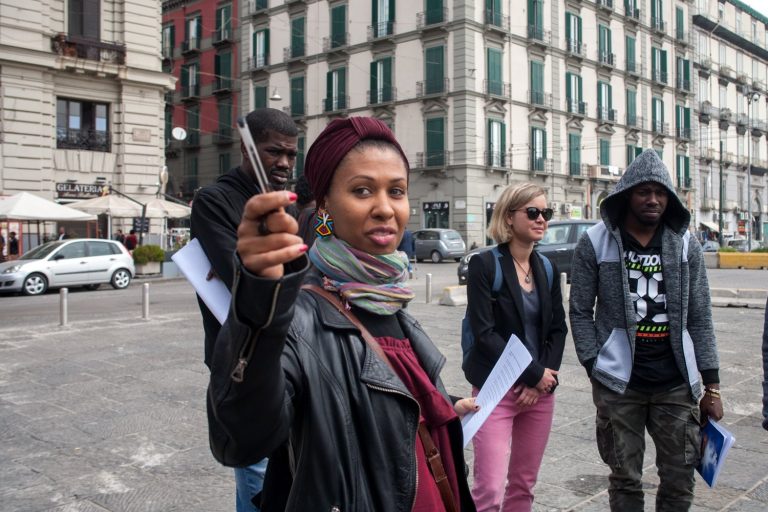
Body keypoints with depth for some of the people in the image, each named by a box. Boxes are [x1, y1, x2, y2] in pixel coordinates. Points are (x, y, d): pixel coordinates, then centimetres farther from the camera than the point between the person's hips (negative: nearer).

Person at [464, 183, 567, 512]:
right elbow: (484, 333, -14)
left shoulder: (547, 269, 9)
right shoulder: (485, 265, -8)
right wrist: (533, 374, -14)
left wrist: (543, 380, -6)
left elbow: (558, 329, 8)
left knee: (524, 485, 13)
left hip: (541, 390, 6)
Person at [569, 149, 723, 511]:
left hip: (677, 384, 2)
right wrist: (595, 368, -8)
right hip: (618, 384, -2)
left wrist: (712, 386, 4)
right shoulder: (595, 243, -3)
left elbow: (699, 319, 6)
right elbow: (581, 312, -1)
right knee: (626, 479, 8)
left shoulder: (685, 245, 4)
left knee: (680, 478, 9)